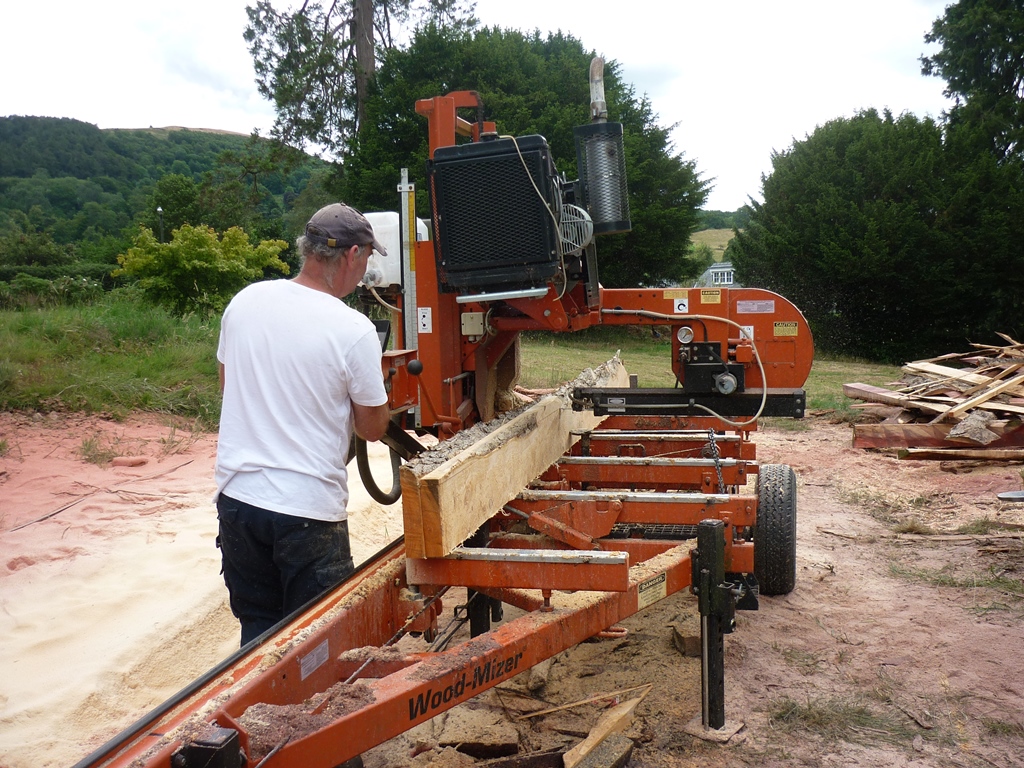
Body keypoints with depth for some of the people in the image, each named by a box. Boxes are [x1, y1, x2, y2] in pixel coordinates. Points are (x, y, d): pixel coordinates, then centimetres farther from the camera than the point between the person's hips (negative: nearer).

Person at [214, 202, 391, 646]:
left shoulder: (245, 301, 0)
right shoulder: (354, 330, -15)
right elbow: (372, 428, -4)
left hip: (236, 494, 5)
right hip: (308, 508, -5)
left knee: (258, 629, 20)